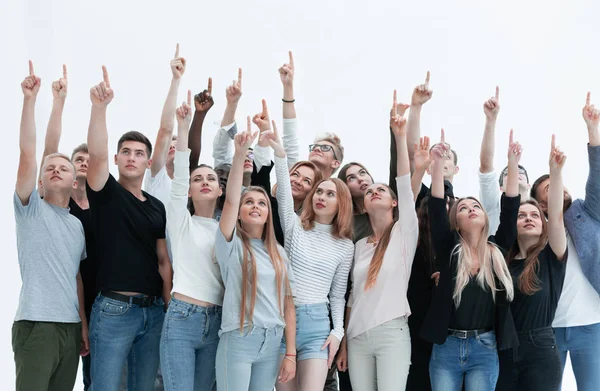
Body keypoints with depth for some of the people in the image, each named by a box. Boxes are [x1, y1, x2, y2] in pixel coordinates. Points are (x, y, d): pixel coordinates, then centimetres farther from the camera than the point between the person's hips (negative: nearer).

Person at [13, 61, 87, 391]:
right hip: (36, 325, -6)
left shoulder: (77, 225, 16)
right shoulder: (31, 209, 1)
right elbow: (27, 152, -11)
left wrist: (85, 325, 12)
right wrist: (29, 99, -17)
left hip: (71, 327, 6)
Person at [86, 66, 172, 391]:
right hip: (114, 309, -5)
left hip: (153, 310, 5)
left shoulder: (157, 207, 13)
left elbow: (163, 261, 14)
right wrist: (99, 106, -35)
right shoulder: (106, 193, -1)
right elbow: (97, 155, -21)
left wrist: (169, 308, 8)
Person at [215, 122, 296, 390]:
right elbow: (230, 199, -18)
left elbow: (287, 304, 9)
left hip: (272, 343, 4)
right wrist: (240, 154, -30)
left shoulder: (279, 253, 11)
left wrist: (291, 354, 3)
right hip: (237, 341, -4)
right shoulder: (231, 245, -2)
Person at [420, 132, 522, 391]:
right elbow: (436, 208, -9)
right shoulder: (449, 249, 1)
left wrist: (513, 164, -9)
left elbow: (510, 208, -1)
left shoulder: (497, 249, 6)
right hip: (447, 346, -1)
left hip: (485, 349, 1)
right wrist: (438, 163, -19)